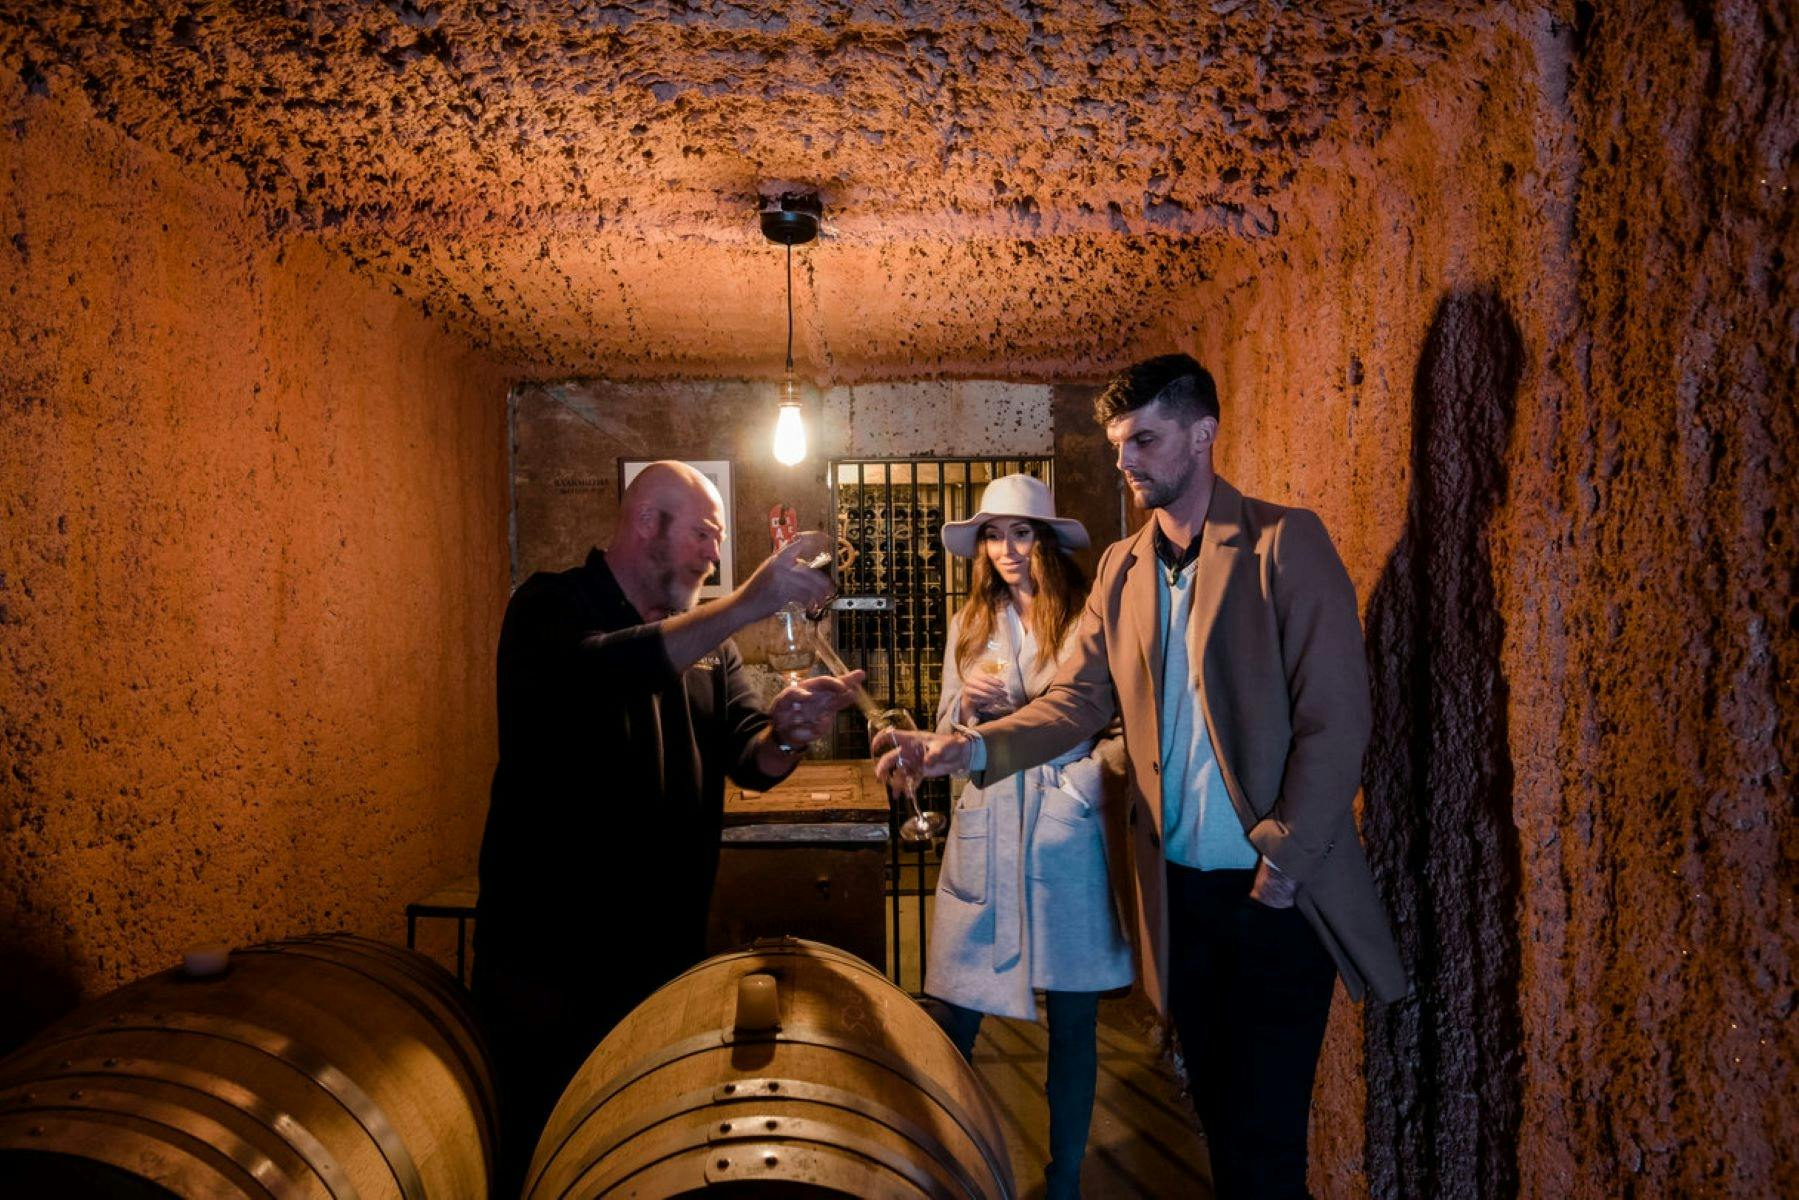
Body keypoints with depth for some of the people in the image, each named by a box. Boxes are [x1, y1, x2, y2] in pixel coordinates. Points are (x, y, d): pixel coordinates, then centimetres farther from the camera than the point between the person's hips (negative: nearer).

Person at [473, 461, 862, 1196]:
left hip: (664, 954, 6)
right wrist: (748, 603, -35)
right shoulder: (551, 608, -9)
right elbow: (598, 673, -32)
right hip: (549, 953, -5)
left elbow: (749, 761, 1)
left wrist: (787, 732, -23)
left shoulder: (705, 639, 11)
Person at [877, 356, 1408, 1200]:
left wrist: (1282, 863, -14)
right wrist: (972, 748, -13)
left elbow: (1334, 716, -11)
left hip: (1276, 889, -5)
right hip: (1179, 886, 5)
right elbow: (1077, 700, 3)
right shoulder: (1120, 568, 10)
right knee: (1220, 1121, 17)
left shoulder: (1286, 542, -7)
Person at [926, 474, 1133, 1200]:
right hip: (983, 832, 3)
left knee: (1073, 1015, 7)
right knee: (955, 1010, 2)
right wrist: (971, 705, -5)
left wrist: (1084, 782, -14)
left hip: (1065, 833, -2)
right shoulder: (970, 626, 11)